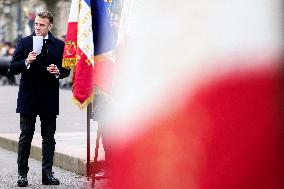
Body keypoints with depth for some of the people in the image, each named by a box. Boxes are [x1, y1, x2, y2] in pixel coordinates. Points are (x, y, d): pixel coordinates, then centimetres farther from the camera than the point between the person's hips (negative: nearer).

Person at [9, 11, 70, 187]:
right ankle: (22, 174, 9)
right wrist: (27, 62, -21)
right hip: (28, 98, -1)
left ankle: (48, 174, 10)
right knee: (25, 137, 3)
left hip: (50, 99, 1)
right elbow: (13, 68, -3)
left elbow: (66, 70, 9)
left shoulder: (59, 45, 6)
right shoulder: (24, 43, 2)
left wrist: (58, 71, -13)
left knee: (49, 138, 4)